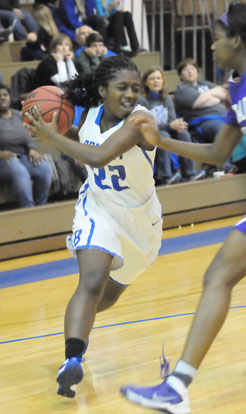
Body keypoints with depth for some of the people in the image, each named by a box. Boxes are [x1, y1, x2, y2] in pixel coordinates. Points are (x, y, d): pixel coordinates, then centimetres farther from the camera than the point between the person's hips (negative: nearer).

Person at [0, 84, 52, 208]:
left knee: (45, 168, -24)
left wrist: (32, 150, -4)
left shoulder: (17, 115, 17)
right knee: (20, 171, -38)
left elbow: (27, 137, 18)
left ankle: (40, 207, -15)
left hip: (22, 156, 6)